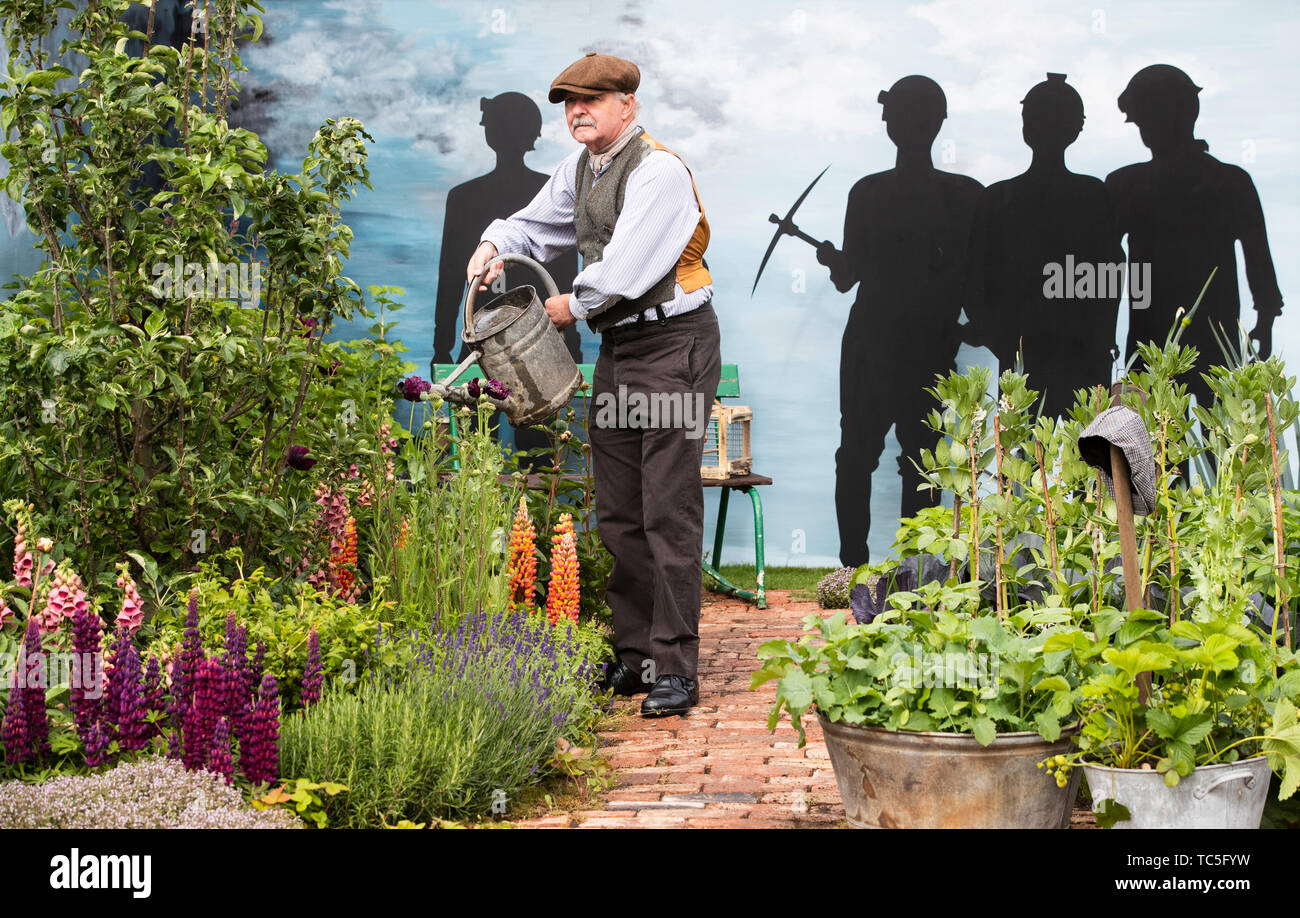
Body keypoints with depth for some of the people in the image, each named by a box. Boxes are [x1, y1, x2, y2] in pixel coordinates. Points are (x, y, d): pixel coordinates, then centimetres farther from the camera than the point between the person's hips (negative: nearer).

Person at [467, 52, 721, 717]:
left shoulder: (658, 170, -16)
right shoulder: (579, 170, 12)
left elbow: (624, 267, -21)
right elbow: (536, 225, 26)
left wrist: (574, 306, -5)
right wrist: (496, 245, 5)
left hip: (672, 343, -9)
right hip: (617, 346, 9)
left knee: (669, 511, -10)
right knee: (617, 513, 11)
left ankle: (674, 669, -6)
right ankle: (632, 656, 20)